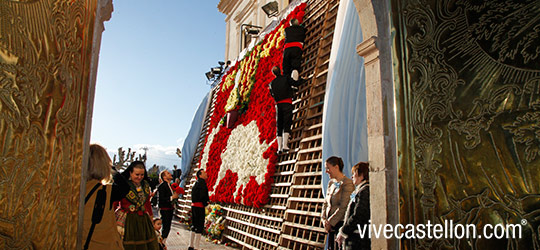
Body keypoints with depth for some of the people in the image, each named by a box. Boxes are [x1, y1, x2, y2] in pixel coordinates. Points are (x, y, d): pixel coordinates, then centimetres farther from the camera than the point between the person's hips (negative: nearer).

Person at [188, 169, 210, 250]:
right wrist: (206, 204, -13)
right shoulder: (202, 182, -12)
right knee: (199, 227, -5)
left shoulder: (197, 183, 17)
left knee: (194, 226, 16)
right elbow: (202, 195, -21)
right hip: (199, 206, -10)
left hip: (194, 206, 10)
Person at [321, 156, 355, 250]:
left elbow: (343, 207, -16)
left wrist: (330, 222, -12)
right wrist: (324, 219, 0)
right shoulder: (331, 183, 13)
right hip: (331, 225, 7)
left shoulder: (347, 183, -11)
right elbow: (325, 203, 15)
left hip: (341, 223, -7)